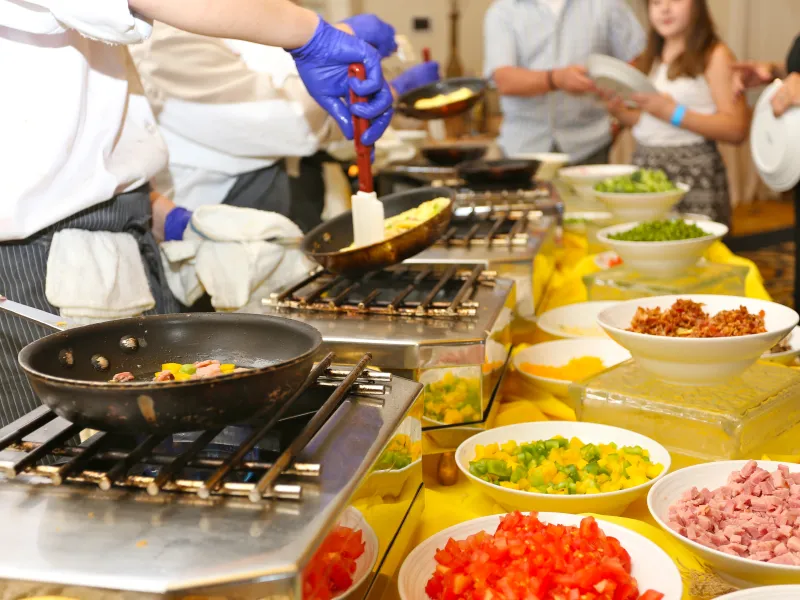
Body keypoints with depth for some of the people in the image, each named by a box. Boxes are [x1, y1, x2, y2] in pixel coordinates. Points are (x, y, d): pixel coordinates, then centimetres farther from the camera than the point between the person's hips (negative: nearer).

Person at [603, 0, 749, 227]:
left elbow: (737, 129, -13)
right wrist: (619, 111, 1)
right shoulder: (650, 58, 15)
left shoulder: (715, 55, -5)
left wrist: (673, 112, -17)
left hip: (693, 175, -6)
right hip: (644, 166, 6)